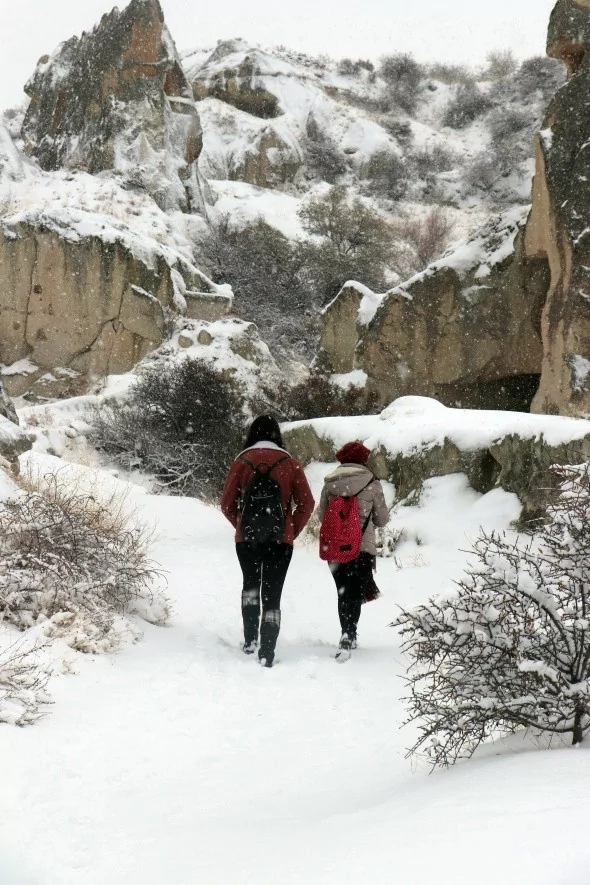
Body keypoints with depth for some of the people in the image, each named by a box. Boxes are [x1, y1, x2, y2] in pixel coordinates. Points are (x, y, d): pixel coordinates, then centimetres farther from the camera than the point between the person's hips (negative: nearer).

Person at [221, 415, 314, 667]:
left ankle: (250, 638, 14)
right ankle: (267, 654, -3)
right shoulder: (289, 463, -1)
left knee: (251, 583, 24)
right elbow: (306, 503, -2)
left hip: (246, 538, 1)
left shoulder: (242, 461, -2)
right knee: (272, 595, 4)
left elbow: (227, 504, 0)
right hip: (280, 540, -1)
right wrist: (293, 531, 8)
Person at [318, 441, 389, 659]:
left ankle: (348, 637, 21)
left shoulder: (329, 483, 2)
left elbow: (322, 515, 9)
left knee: (343, 593, 15)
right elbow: (382, 519, 2)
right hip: (362, 548, -3)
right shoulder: (371, 483, -4)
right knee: (355, 594, -1)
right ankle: (348, 636, -18)